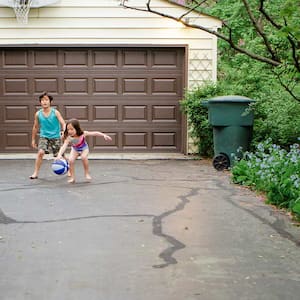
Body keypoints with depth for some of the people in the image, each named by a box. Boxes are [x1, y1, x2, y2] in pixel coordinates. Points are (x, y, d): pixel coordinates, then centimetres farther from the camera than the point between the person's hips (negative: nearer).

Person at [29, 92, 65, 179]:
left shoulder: (55, 112, -7)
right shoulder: (38, 114, -1)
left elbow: (63, 124, -12)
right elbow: (35, 127, 11)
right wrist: (33, 139, 14)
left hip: (56, 137, -1)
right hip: (44, 137, 1)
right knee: (40, 152, -21)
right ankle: (35, 173, -13)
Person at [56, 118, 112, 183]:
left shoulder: (83, 134, -31)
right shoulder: (68, 138, -32)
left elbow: (95, 133, -23)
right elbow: (64, 147, -43)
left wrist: (104, 135, -31)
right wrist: (59, 155, -61)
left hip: (84, 149, -1)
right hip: (75, 150, 1)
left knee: (83, 157, -31)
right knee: (70, 160, -22)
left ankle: (87, 173, -8)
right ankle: (72, 177, -6)